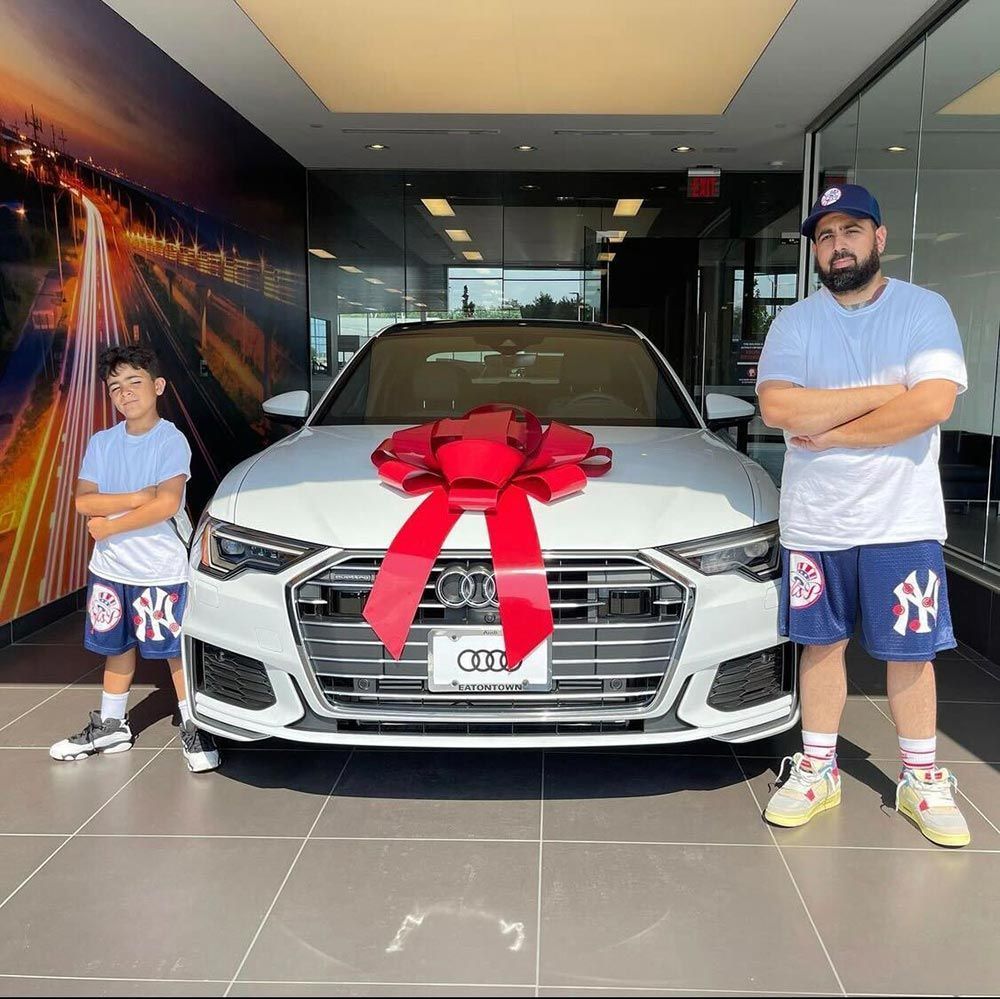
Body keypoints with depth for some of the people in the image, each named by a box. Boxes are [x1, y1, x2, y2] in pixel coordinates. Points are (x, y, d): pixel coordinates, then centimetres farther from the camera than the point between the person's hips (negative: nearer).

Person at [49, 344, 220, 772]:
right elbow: (83, 501, -4)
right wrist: (135, 498, -16)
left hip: (160, 569, -5)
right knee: (117, 647, 18)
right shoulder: (101, 443, 6)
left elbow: (166, 505, -20)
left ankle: (194, 728, 15)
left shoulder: (171, 441, -9)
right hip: (109, 567, 5)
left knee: (177, 650, 2)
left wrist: (108, 525, -13)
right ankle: (111, 726, 33)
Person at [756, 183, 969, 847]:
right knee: (823, 644, 11)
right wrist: (880, 394, -14)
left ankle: (922, 779, 24)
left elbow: (933, 403, -17)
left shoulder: (925, 310, -2)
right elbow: (776, 407, -13)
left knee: (909, 650, 7)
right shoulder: (795, 322, 3)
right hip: (813, 519, 2)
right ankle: (818, 769, 25)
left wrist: (829, 432, -15)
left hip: (902, 518, -1)